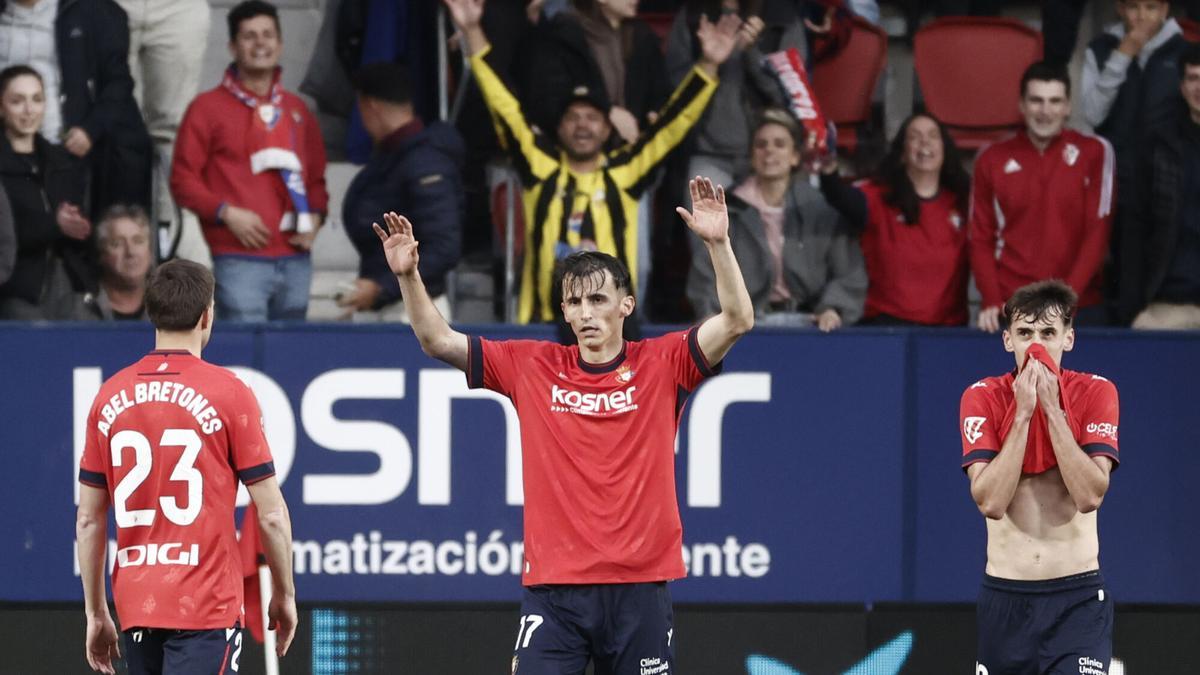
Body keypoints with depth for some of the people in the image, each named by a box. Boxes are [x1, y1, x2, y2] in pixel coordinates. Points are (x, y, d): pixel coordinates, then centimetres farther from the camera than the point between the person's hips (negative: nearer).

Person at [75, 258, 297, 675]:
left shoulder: (111, 396, 7)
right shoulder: (228, 392, -6)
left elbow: (88, 521, 9)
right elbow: (271, 515, -5)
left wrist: (96, 612, 17)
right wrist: (284, 594, 9)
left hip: (136, 608, 5)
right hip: (207, 608, -5)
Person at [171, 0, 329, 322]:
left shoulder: (296, 109, 17)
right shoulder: (209, 108, 3)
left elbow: (316, 176, 25)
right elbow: (183, 179, 1)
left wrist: (315, 216, 5)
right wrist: (226, 213, -12)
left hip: (295, 260, 5)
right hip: (240, 262, -5)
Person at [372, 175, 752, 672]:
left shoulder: (662, 365, 2)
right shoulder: (532, 366, 7)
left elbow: (737, 321, -8)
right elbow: (437, 340, 7)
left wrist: (718, 243, -20)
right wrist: (408, 276, -7)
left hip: (640, 586, 0)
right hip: (553, 585, 0)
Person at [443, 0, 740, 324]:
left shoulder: (622, 172, 7)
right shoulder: (542, 168, 8)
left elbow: (671, 123, 4)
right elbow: (503, 106, 6)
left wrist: (708, 66, -6)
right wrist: (472, 32, 2)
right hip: (543, 321, 0)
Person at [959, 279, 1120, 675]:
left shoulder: (1095, 394, -2)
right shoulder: (982, 398, -1)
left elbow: (1090, 496, -15)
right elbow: (990, 502, -14)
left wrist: (1052, 409, -16)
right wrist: (1023, 414, -16)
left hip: (1078, 599, -2)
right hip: (1005, 595, 2)